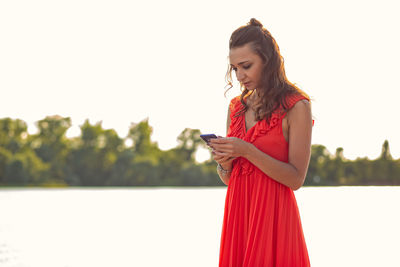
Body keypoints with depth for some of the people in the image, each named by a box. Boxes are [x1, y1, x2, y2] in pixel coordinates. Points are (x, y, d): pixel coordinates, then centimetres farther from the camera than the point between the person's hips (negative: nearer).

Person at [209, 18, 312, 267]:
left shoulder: (296, 106, -6)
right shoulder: (237, 107, 12)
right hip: (237, 212, 5)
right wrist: (224, 163, -5)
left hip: (273, 214, -5)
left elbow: (296, 178, -12)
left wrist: (247, 151, -19)